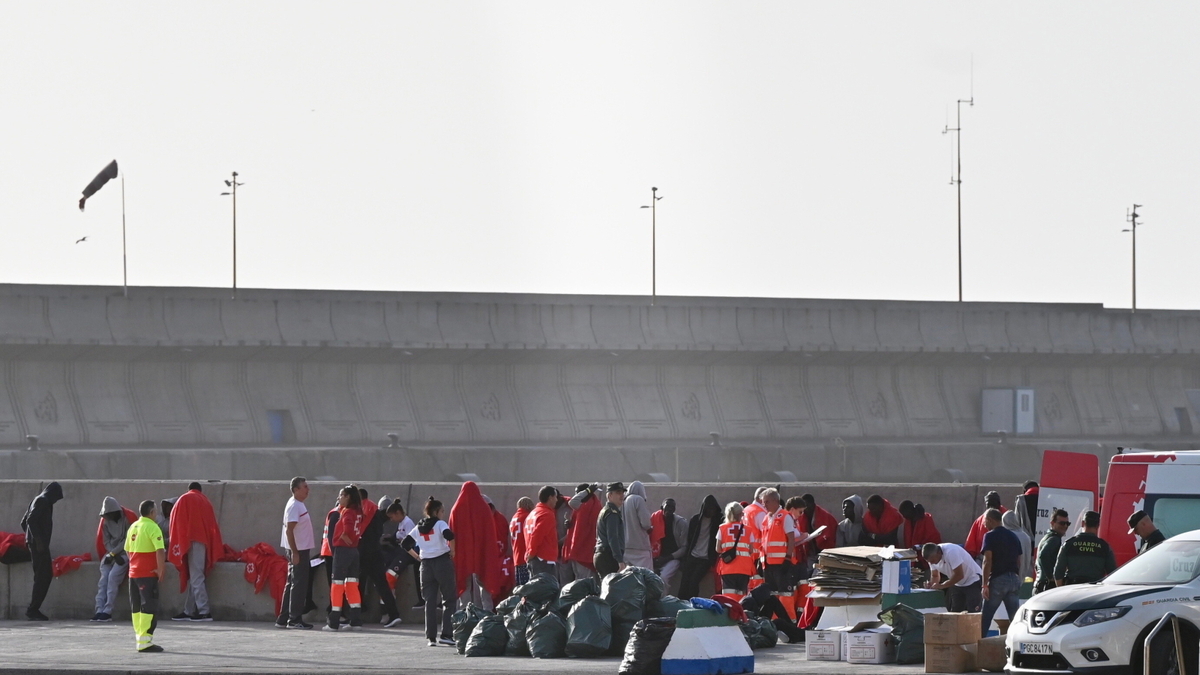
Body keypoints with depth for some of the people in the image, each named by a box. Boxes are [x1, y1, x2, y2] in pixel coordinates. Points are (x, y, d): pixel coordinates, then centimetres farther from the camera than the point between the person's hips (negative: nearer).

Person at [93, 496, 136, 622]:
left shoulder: (129, 518, -10)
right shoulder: (106, 521, 8)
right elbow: (106, 541, 6)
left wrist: (113, 553, -15)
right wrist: (114, 555, -11)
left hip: (124, 552, -5)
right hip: (111, 553, 5)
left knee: (113, 576, -24)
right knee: (103, 578, -15)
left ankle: (108, 611, -25)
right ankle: (99, 611, -21)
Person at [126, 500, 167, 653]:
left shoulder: (133, 527, 11)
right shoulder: (152, 528, -13)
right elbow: (160, 551, -22)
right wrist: (161, 570, -16)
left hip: (133, 572, 8)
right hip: (148, 574, -8)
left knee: (136, 607, 13)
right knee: (149, 607, -7)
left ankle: (139, 638, 18)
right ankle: (145, 642, -11)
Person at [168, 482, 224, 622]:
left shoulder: (185, 500, 4)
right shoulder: (206, 501, 18)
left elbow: (176, 520, 1)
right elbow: (213, 524, 18)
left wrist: (178, 544, 6)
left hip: (193, 541, -6)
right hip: (205, 541, 6)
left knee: (195, 577, -10)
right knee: (194, 577, 10)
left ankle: (204, 611, -18)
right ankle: (188, 611, 11)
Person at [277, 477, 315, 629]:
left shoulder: (299, 505, 15)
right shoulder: (294, 506, -16)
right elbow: (289, 530, -21)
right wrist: (294, 552, -23)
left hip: (301, 549, 10)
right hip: (297, 551, -10)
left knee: (292, 584, 12)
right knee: (298, 584, -7)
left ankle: (283, 619, 15)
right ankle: (295, 619, -5)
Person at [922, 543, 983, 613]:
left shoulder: (951, 552, -30)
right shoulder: (932, 557, -5)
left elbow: (959, 575, -30)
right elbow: (935, 576, 8)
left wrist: (941, 586, -26)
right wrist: (931, 585, -15)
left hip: (973, 581, -8)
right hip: (958, 585, 8)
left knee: (973, 613, -15)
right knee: (955, 612, 4)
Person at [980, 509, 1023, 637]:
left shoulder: (990, 536, -6)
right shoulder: (1013, 536, 14)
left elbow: (987, 561, -13)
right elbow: (1019, 561, 16)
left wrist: (985, 584, -13)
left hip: (998, 579, -6)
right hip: (1014, 578, 6)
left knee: (985, 618, 2)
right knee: (1015, 618, 4)